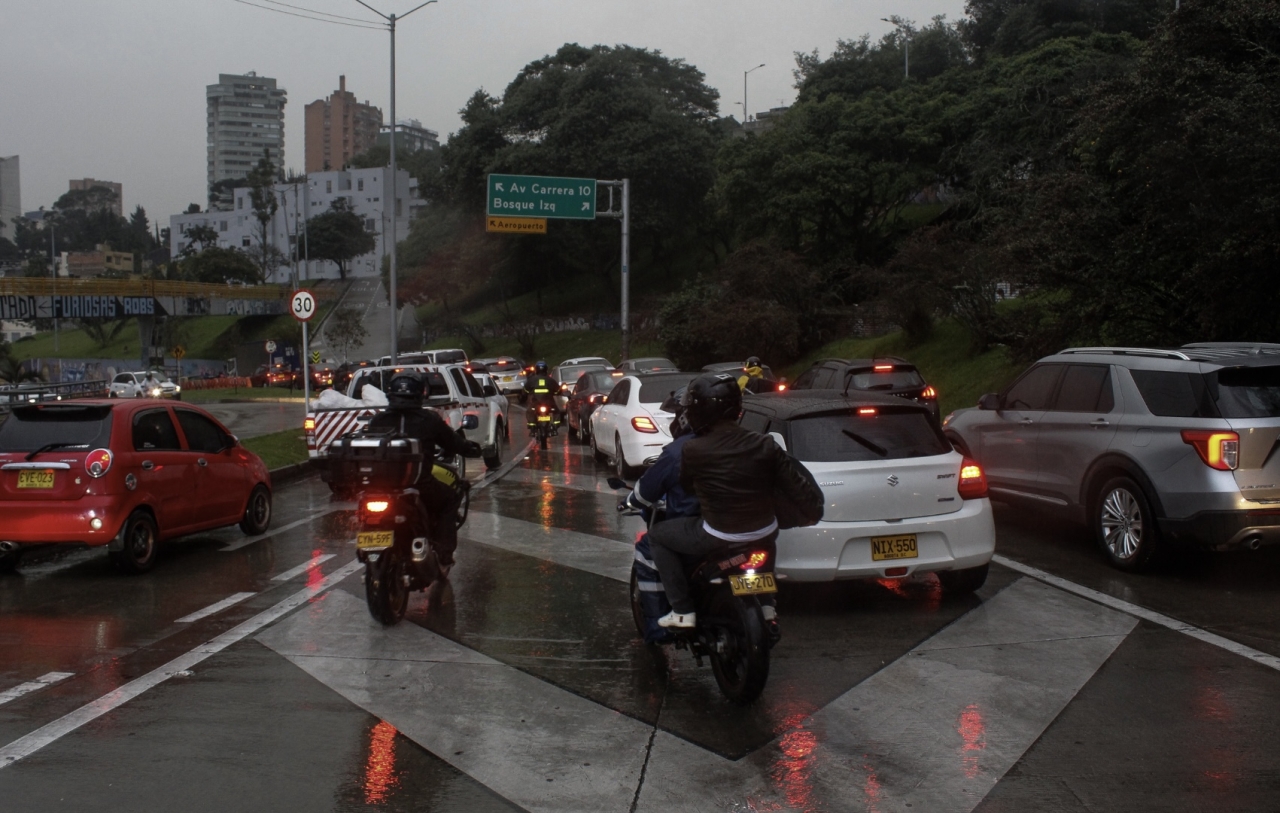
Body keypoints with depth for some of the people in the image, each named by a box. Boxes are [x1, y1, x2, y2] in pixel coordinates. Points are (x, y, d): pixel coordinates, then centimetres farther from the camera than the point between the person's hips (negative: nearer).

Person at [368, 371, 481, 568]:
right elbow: (453, 442, 9)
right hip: (420, 486, -3)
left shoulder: (377, 421, 3)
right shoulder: (428, 419, -2)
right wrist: (471, 448, 30)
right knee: (449, 499, 25)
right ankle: (443, 554, 14)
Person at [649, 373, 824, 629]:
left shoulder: (693, 450, -16)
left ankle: (682, 610, 12)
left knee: (658, 535, 18)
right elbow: (795, 485, -5)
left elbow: (687, 487, 3)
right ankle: (765, 604, 36)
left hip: (718, 539, -4)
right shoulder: (764, 444, -8)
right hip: (764, 535, 4)